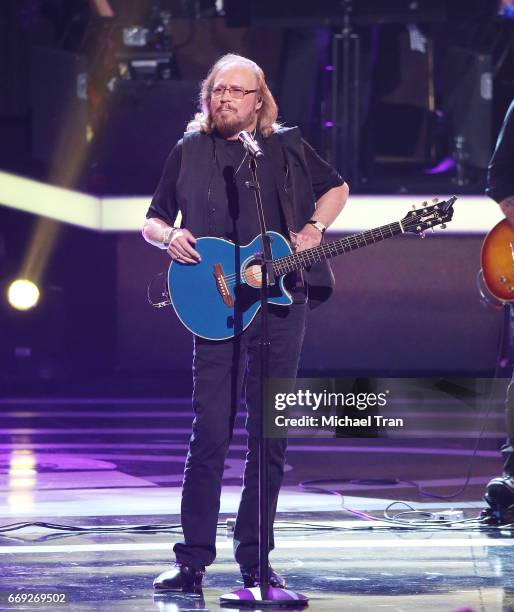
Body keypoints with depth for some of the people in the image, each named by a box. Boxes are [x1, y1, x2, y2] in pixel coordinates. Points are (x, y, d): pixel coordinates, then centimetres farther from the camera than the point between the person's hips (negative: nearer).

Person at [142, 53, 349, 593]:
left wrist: (313, 228, 4)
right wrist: (170, 237, -9)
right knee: (210, 434, -6)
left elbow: (336, 188, 23)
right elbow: (152, 223, 14)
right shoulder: (188, 152, 8)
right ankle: (193, 561, -1)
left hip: (282, 301, 1)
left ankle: (255, 560, 10)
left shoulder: (287, 147, 9)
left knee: (269, 437, 3)